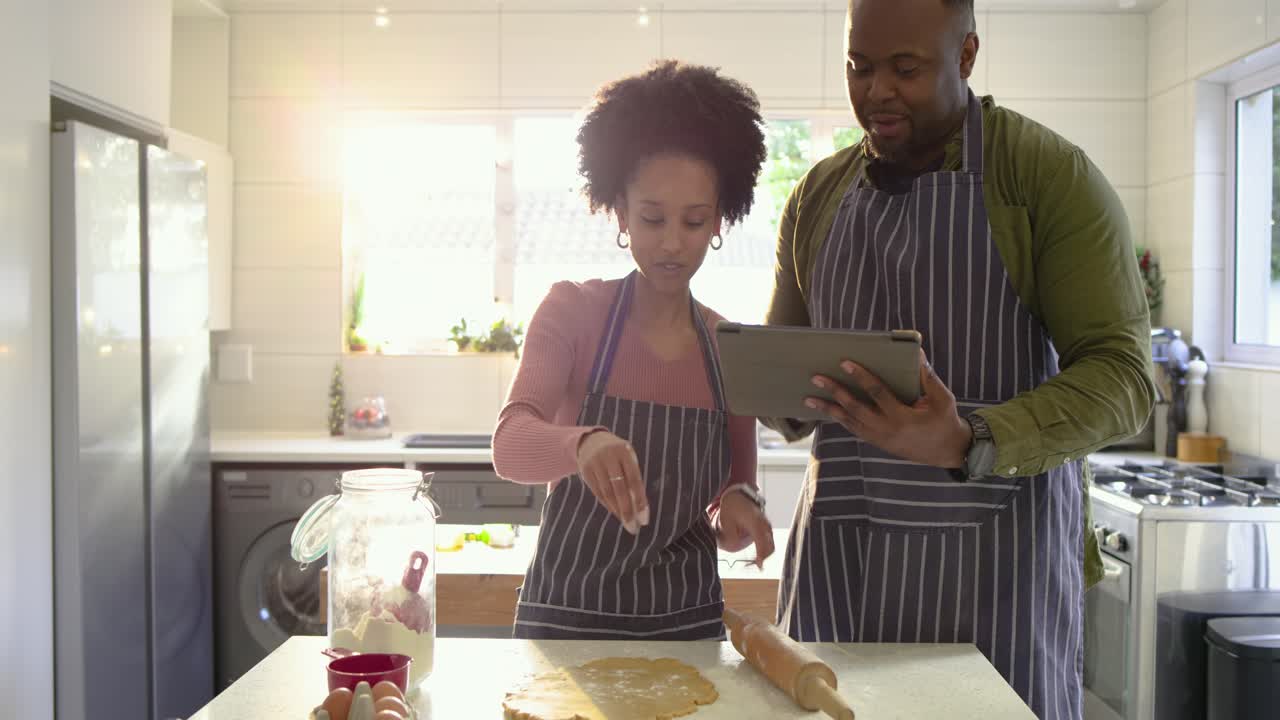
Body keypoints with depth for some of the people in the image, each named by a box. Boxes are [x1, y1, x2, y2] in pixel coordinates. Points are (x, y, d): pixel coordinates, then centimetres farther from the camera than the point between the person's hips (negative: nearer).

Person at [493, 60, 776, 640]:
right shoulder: (572, 310, -7)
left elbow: (735, 487, 8)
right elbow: (510, 446, -22)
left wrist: (738, 507, -15)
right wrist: (581, 444, -42)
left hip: (688, 620, 3)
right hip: (566, 615, -2)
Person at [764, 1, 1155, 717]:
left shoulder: (1050, 173, -4)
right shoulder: (819, 195, 11)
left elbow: (1122, 374, -11)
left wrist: (970, 445, -26)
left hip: (993, 555, -3)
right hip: (837, 554, 4)